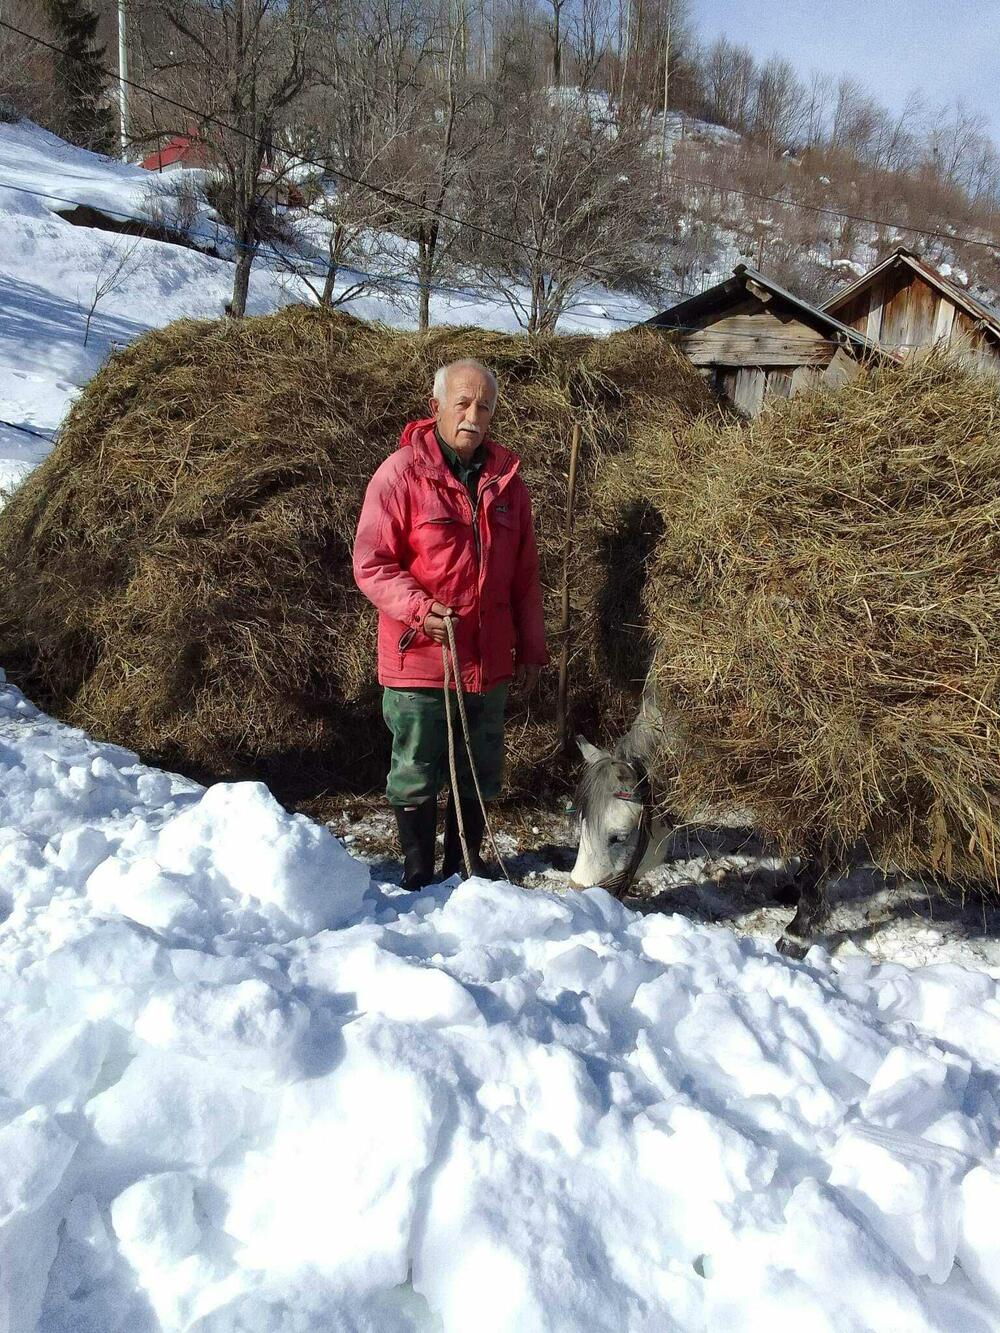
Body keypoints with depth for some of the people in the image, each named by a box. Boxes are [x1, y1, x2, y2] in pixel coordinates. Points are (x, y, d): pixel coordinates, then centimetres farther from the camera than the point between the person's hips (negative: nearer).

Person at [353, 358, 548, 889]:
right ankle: (418, 876, 25)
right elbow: (370, 564, -10)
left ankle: (466, 866, 35)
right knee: (416, 777, 7)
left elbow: (524, 573, 12)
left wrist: (531, 648, 12)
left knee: (480, 776, 16)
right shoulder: (402, 473, -9)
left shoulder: (505, 477, 7)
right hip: (419, 662, -5)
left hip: (490, 662, 5)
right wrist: (419, 608, -26)